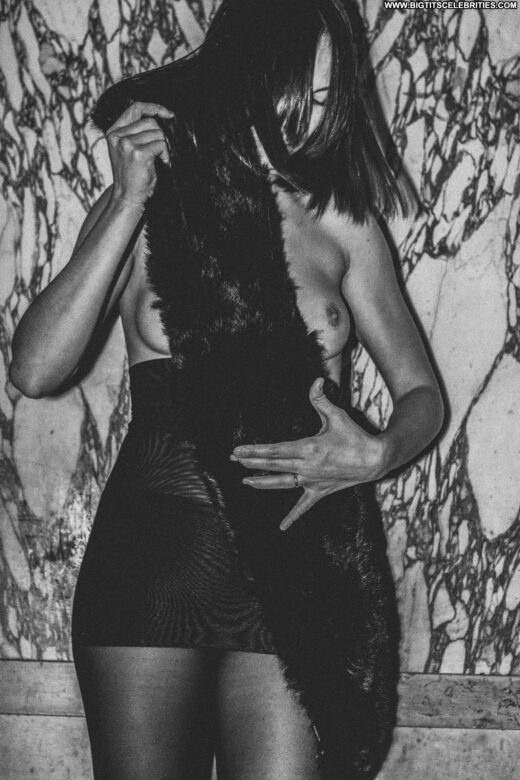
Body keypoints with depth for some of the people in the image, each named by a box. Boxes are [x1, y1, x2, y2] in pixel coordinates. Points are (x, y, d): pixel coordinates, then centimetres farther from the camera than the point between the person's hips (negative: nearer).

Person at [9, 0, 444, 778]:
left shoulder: (342, 224, 6)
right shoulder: (140, 213, 5)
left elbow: (421, 394, 12)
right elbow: (35, 370, -8)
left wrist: (375, 455, -10)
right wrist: (131, 203, -10)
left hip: (301, 568, 0)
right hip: (152, 559, 0)